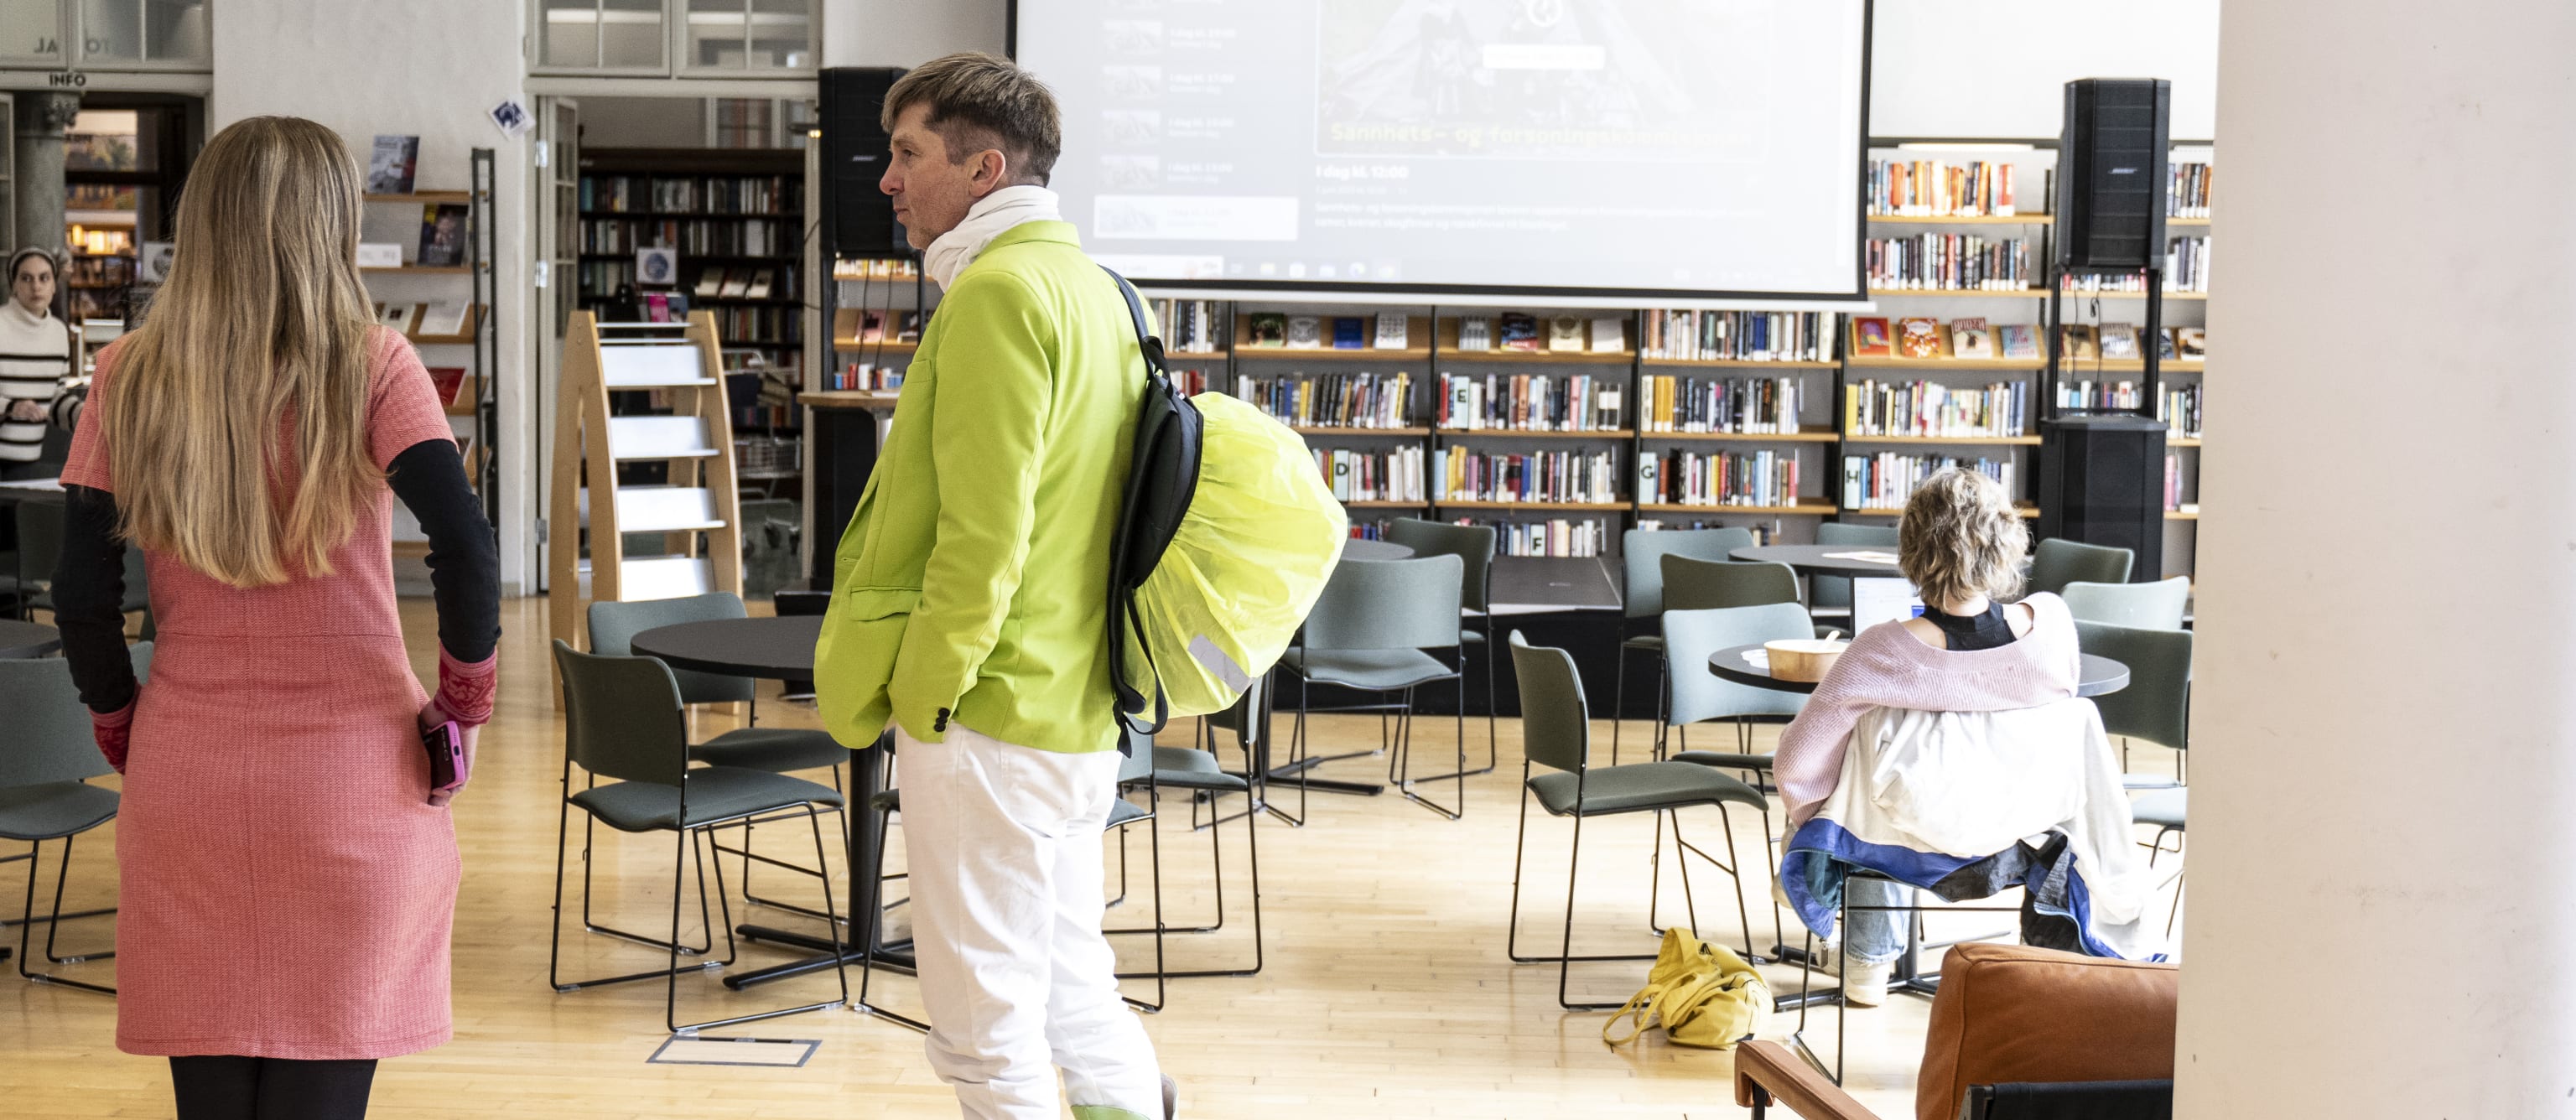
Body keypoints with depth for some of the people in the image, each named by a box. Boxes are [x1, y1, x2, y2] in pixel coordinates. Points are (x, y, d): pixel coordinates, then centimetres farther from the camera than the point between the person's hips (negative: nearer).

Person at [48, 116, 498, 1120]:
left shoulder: (130, 379, 2)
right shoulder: (367, 367, -6)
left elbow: (81, 593, 1)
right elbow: (465, 549, -16)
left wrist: (121, 728, 14)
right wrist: (464, 704, -3)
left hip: (183, 784, 2)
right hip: (349, 784, -2)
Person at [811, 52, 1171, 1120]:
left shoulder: (997, 290, -15)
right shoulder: (1090, 284, 16)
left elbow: (983, 532, -21)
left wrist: (923, 699, -13)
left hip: (989, 712, -10)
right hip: (1080, 709, 10)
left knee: (986, 1014, -2)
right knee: (1067, 981, 19)